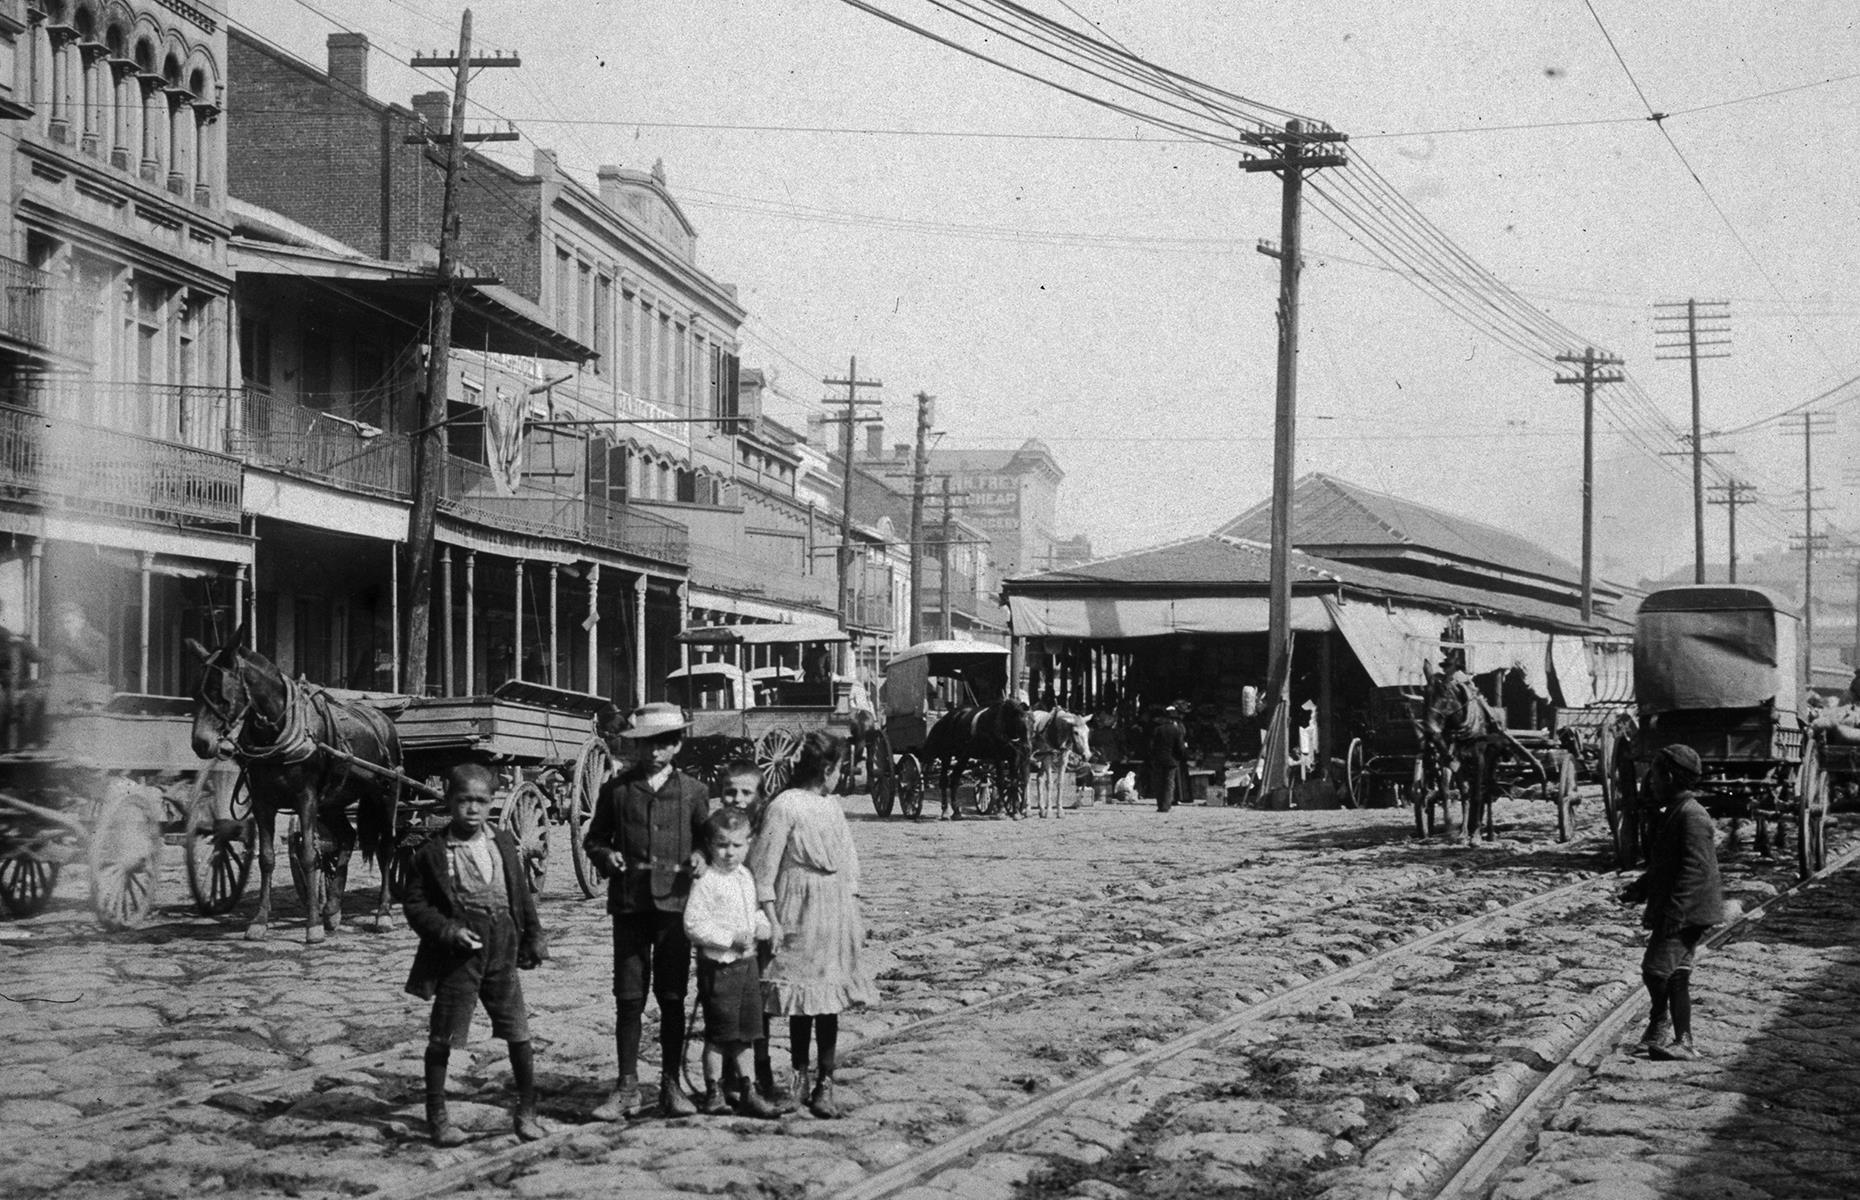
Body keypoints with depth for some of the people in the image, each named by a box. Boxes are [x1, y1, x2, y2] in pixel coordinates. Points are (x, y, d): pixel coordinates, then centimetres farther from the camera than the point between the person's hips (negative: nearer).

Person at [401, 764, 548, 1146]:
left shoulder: (503, 843, 7)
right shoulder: (432, 852, -6)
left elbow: (522, 893, 14)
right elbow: (415, 905, -5)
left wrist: (534, 936, 11)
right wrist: (448, 930, -16)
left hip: (502, 950, 3)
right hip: (457, 954, -3)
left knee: (519, 1034, 5)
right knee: (442, 1038, 2)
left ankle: (527, 1110, 17)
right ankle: (437, 1115, 14)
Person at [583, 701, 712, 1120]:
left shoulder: (692, 791, 8)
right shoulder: (616, 789, 6)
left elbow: (706, 837, 16)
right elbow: (594, 838, 13)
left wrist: (700, 856, -5)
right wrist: (606, 855, -8)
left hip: (675, 902, 0)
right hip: (629, 903, 0)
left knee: (672, 998, 4)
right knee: (629, 998, 0)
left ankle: (671, 1085, 13)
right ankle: (627, 1089, 5)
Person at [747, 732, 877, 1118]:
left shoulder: (832, 806, 13)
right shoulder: (784, 807, -9)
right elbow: (763, 868, -10)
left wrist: (854, 913, 13)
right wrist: (771, 921, -13)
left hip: (836, 913, 6)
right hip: (800, 915, -6)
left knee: (829, 999, 1)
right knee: (802, 1001, 0)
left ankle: (825, 1083, 3)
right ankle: (800, 1076, 14)